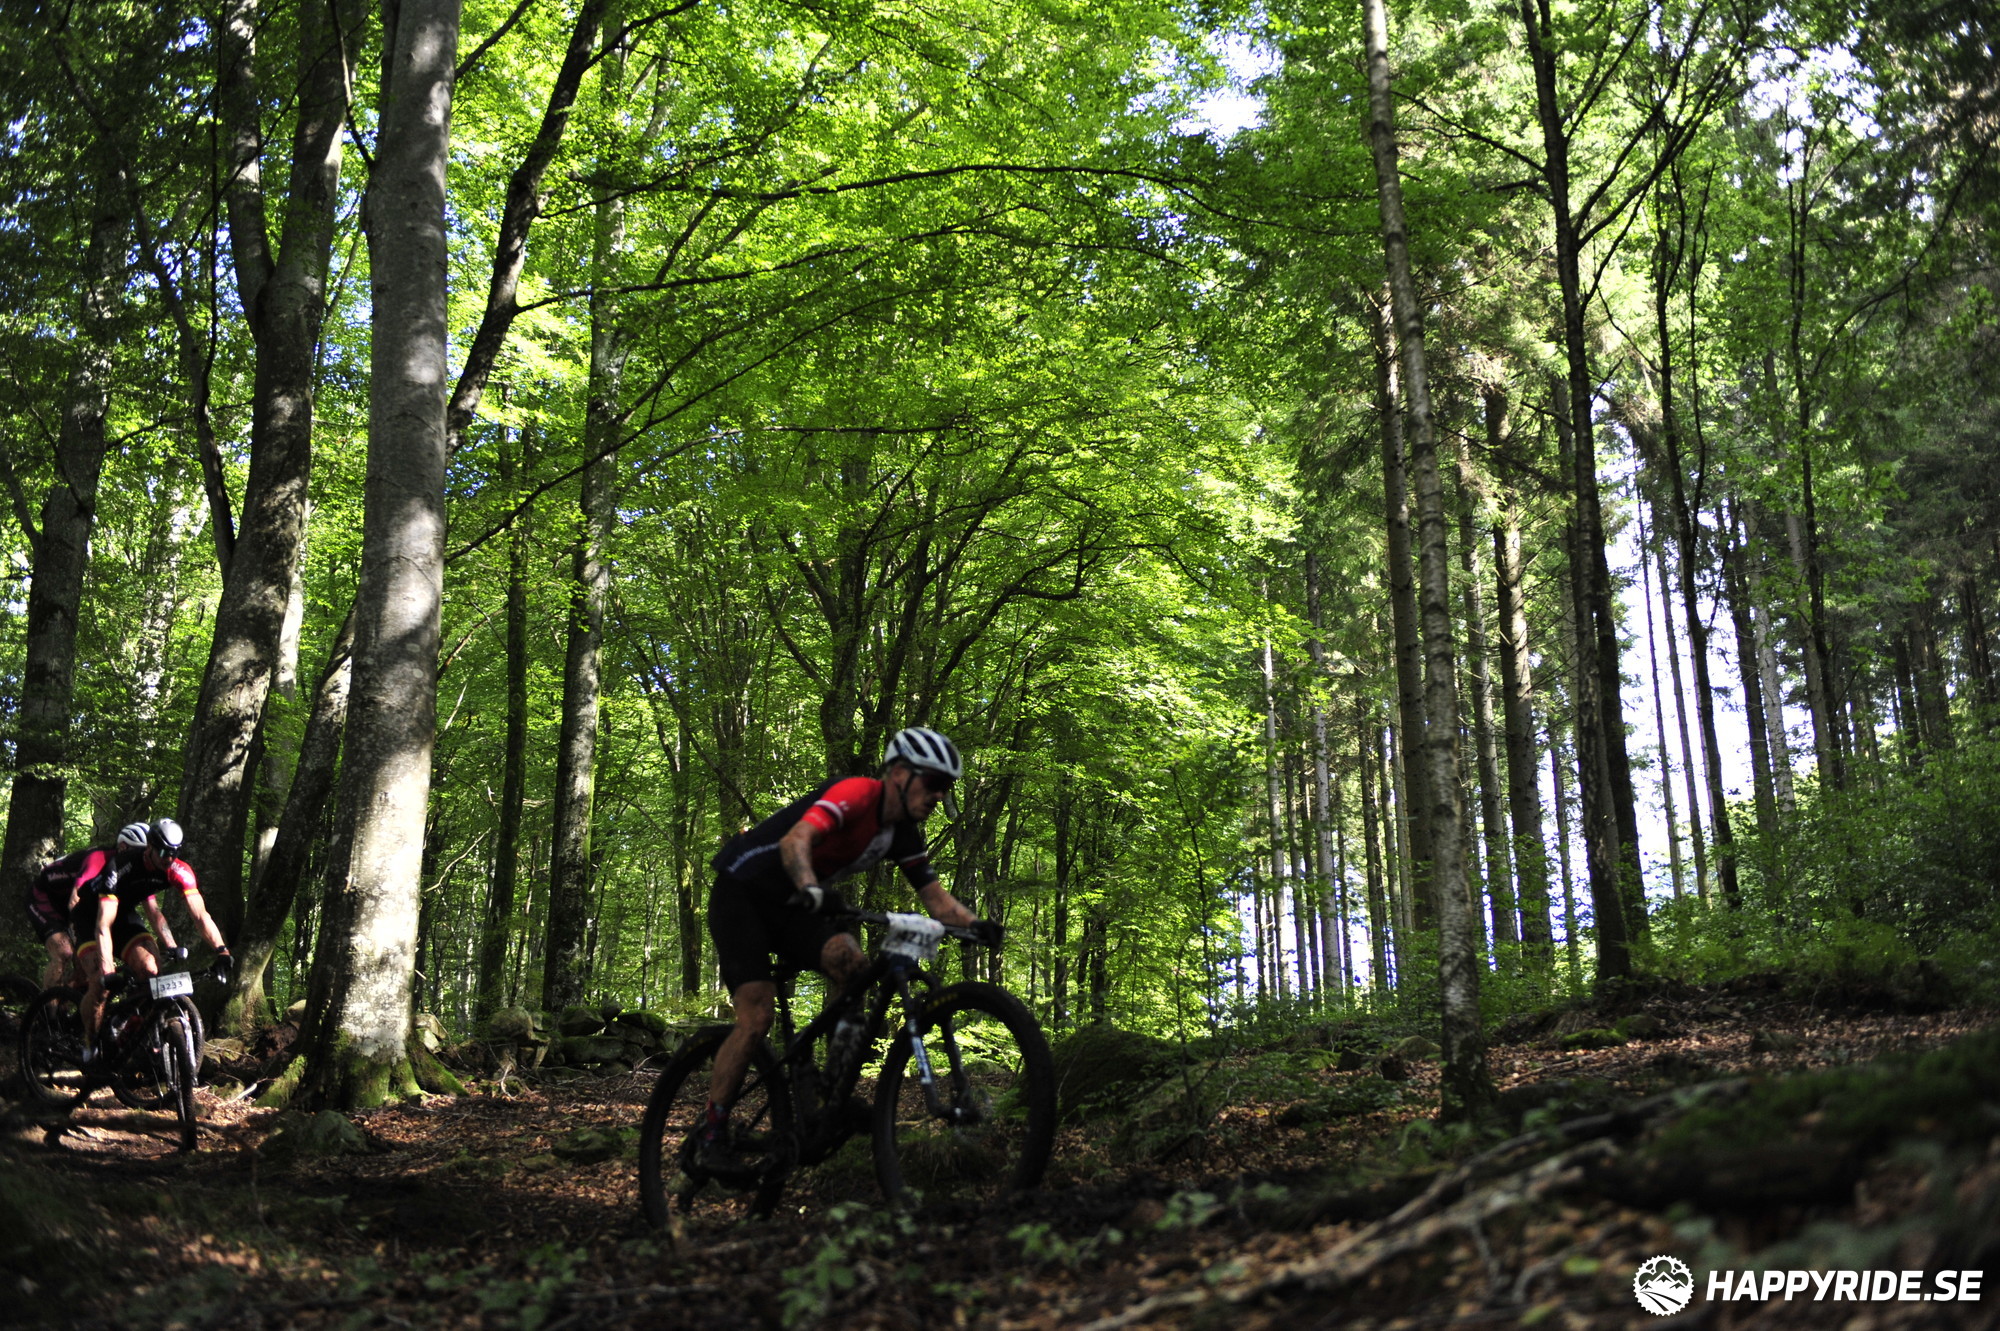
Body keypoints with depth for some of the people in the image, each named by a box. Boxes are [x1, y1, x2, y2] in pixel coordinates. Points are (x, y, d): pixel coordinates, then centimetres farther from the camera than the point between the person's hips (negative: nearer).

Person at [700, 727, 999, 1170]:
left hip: (789, 906, 7)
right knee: (756, 1018, -16)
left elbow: (935, 896, 1)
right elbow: (795, 840, -40)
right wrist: (811, 889, -59)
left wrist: (975, 924, -18)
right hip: (742, 893, -7)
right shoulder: (858, 793, -25)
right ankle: (713, 1132, 0)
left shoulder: (904, 833, 0)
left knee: (852, 963, -21)